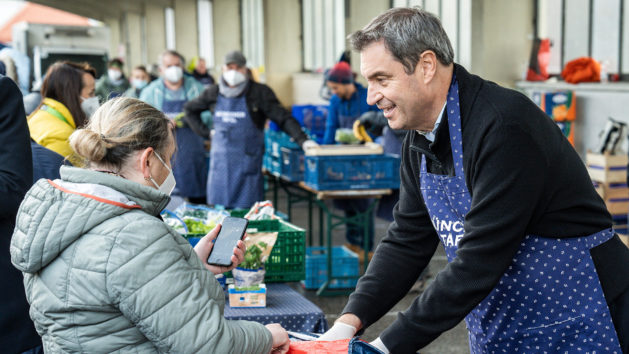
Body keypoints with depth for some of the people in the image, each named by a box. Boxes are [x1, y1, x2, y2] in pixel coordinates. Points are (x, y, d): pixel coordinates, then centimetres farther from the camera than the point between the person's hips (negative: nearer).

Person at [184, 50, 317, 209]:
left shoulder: (260, 92, -4)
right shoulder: (214, 93, 6)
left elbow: (283, 118, -5)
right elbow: (190, 110, 22)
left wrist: (302, 140, -17)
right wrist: (205, 132, 11)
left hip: (248, 161, -4)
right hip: (220, 163, 4)